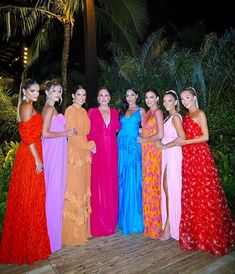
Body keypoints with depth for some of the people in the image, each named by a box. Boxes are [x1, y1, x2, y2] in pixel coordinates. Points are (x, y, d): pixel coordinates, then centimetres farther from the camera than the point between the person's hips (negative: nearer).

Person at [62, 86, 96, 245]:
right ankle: (72, 234, 11)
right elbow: (72, 134, -14)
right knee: (74, 191, -2)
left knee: (83, 191, 12)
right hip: (74, 154, -8)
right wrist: (89, 145, -8)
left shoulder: (83, 111, 15)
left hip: (84, 154, 8)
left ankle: (83, 229, 25)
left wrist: (89, 146, 3)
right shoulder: (70, 110, -7)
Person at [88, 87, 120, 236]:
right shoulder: (92, 112, 6)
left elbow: (117, 128, 16)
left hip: (112, 150, 3)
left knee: (111, 184, 6)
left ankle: (110, 221, 21)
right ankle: (98, 223, 11)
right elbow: (88, 131, 0)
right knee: (98, 184, -2)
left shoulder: (115, 112, 14)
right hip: (97, 150, -2)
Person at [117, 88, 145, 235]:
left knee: (132, 180, -2)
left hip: (133, 145, -4)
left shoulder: (141, 110, 5)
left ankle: (133, 216, 13)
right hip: (121, 145, 4)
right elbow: (119, 127, 16)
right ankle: (123, 215, 20)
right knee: (122, 179, 6)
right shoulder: (123, 111, 17)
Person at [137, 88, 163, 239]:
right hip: (147, 151, 8)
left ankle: (156, 224, 15)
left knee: (153, 184, 0)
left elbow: (160, 135, -18)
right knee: (148, 185, 12)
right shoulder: (149, 112, 16)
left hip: (154, 151, -8)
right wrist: (142, 133, 3)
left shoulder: (158, 112, -10)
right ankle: (150, 221, 25)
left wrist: (144, 139, -8)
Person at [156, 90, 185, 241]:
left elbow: (182, 138, -18)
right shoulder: (168, 117, 16)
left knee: (171, 189, -2)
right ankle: (168, 224, 23)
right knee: (166, 188, 11)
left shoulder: (176, 116, -9)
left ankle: (169, 227, 9)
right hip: (166, 155, 8)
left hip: (173, 154, -8)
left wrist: (165, 146, -13)